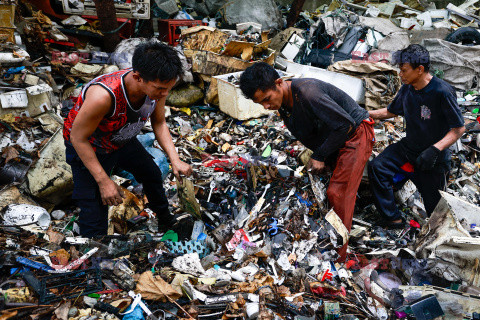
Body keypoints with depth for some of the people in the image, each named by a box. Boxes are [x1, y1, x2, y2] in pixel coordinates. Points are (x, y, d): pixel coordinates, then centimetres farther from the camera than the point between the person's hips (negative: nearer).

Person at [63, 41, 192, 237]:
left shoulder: (157, 86, -24)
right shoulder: (103, 95, -43)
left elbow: (159, 123, -7)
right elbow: (78, 138, -29)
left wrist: (175, 160, -19)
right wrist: (103, 181, -28)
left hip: (123, 141, 6)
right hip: (87, 148, -6)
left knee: (153, 175, 24)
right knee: (94, 215, -8)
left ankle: (164, 217, 54)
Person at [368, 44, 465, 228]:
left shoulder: (442, 92, -21)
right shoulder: (407, 89, -2)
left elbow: (459, 128, -18)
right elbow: (391, 111, 15)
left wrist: (435, 149, -31)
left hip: (435, 157, -5)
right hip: (409, 147, 5)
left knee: (434, 207, 3)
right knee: (377, 167, -18)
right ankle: (393, 219, -8)